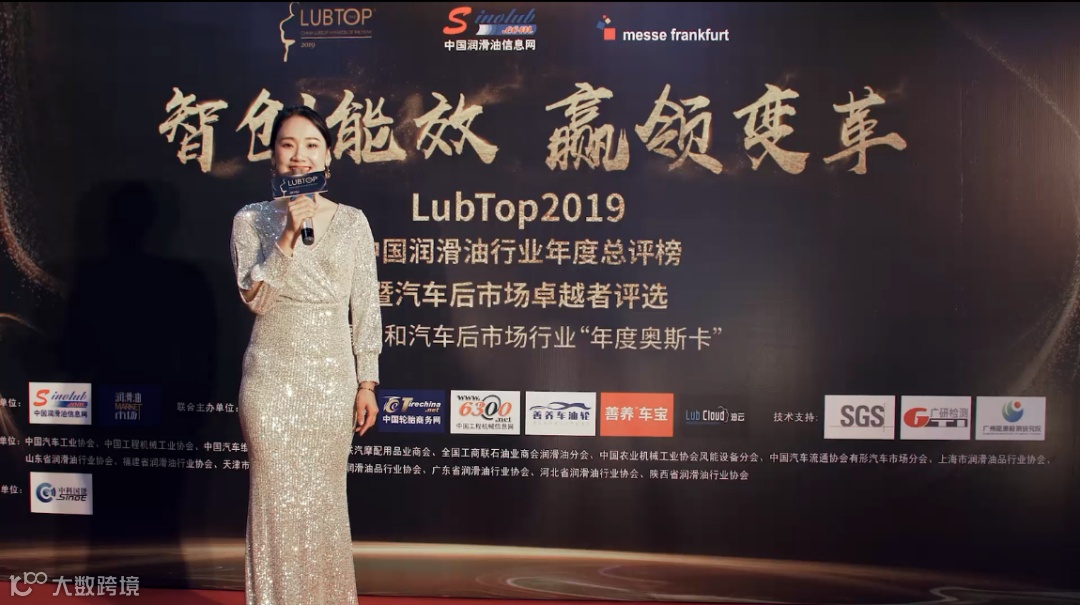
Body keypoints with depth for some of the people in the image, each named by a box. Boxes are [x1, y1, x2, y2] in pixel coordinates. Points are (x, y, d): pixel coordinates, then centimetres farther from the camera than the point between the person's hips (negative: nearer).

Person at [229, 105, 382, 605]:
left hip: (333, 377, 1)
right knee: (278, 496, 4)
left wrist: (367, 382, 1)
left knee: (326, 498, 10)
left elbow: (365, 307, 3)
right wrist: (288, 236, -18)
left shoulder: (352, 222, 3)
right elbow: (255, 297, -8)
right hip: (273, 378, -1)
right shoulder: (251, 220, 2)